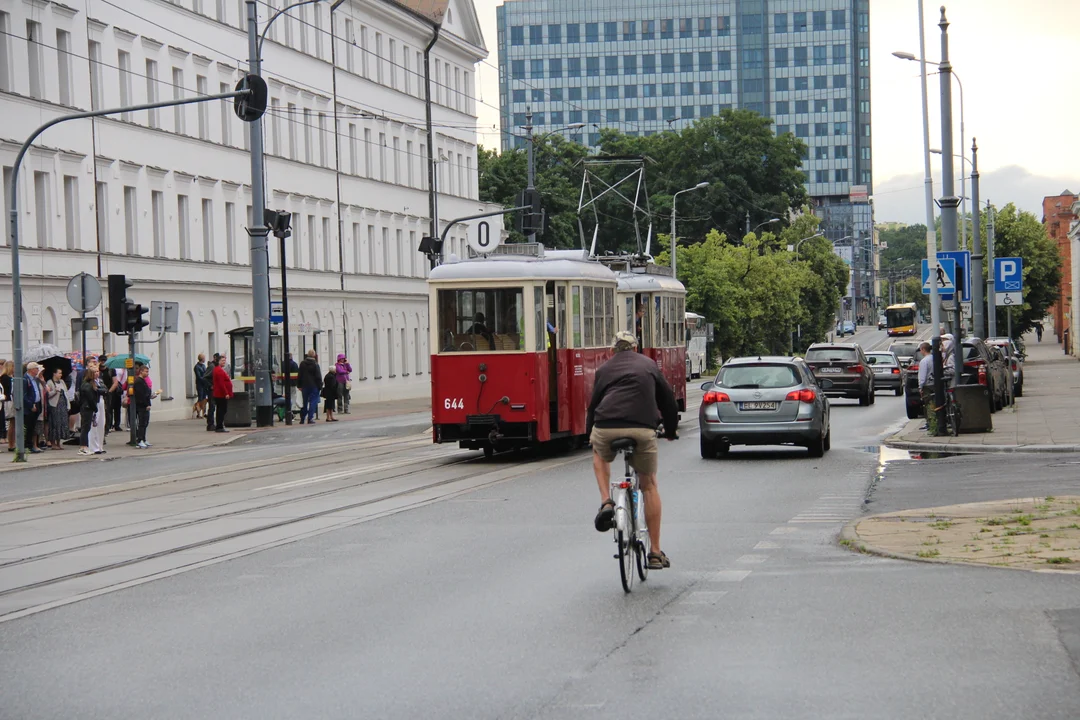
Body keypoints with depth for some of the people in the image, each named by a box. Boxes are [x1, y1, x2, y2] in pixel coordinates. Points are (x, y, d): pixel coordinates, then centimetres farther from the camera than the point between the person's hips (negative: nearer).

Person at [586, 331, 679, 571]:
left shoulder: (604, 369, 23)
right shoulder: (648, 365, 23)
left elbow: (594, 403, 27)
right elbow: (667, 398, 28)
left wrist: (589, 433, 43)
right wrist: (671, 430, 43)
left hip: (605, 428, 0)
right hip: (642, 429, 0)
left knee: (599, 456, 37)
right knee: (649, 484, 17)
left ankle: (606, 503, 13)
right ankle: (655, 553, 15)